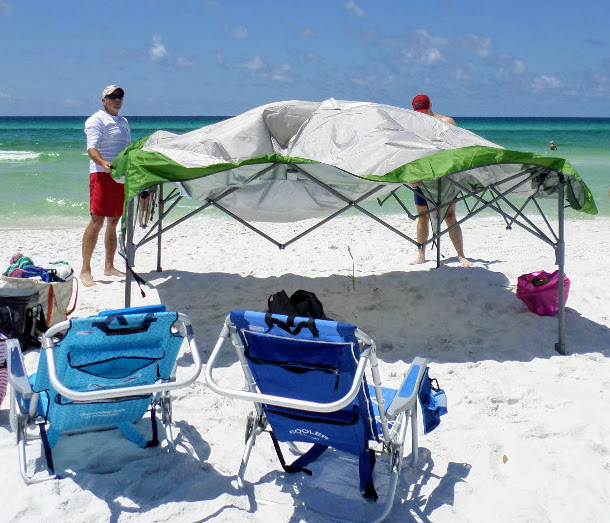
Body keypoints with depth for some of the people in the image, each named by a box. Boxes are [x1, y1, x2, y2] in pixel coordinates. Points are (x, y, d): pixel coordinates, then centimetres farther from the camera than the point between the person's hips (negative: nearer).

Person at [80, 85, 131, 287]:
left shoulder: (123, 122, 22)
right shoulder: (96, 120, -4)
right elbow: (91, 148, -17)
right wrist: (103, 163, -35)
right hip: (102, 174, -8)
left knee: (113, 222, 11)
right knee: (97, 221, -12)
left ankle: (109, 267, 18)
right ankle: (85, 270, -8)